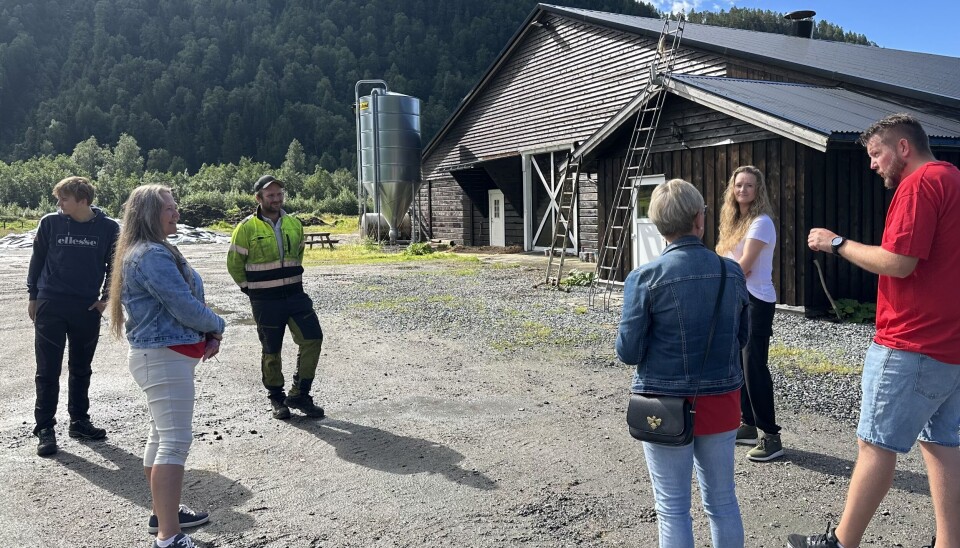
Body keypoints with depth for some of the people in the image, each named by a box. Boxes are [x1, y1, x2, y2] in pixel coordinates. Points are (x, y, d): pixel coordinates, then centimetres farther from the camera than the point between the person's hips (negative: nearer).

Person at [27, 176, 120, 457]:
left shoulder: (108, 228, -4)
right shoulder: (50, 223, -3)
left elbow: (113, 266, 7)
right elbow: (37, 259, 7)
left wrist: (105, 298, 1)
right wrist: (33, 296, 7)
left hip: (87, 309, 1)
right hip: (50, 306, -1)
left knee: (81, 369, 13)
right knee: (48, 371, 2)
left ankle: (79, 422, 26)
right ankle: (45, 428, 11)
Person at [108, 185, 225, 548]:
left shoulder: (153, 251, 15)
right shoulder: (153, 255, -19)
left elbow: (183, 300, 14)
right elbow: (185, 307, -22)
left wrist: (207, 333, -1)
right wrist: (217, 327, -3)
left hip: (160, 355, 11)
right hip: (165, 357, -11)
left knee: (162, 436, 18)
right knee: (176, 442, -12)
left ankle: (164, 514, 31)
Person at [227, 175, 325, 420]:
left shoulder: (294, 224, 6)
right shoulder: (247, 228, -8)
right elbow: (234, 264, 0)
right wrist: (251, 288, 3)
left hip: (295, 295, 4)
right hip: (265, 302, -4)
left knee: (313, 338, -6)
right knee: (271, 350, 7)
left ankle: (299, 394, 8)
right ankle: (276, 398, 25)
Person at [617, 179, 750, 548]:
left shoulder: (645, 277, -15)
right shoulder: (732, 272, -3)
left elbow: (628, 352, -12)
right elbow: (741, 338, 8)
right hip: (721, 400, 4)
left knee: (673, 508, 9)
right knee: (723, 500, 18)